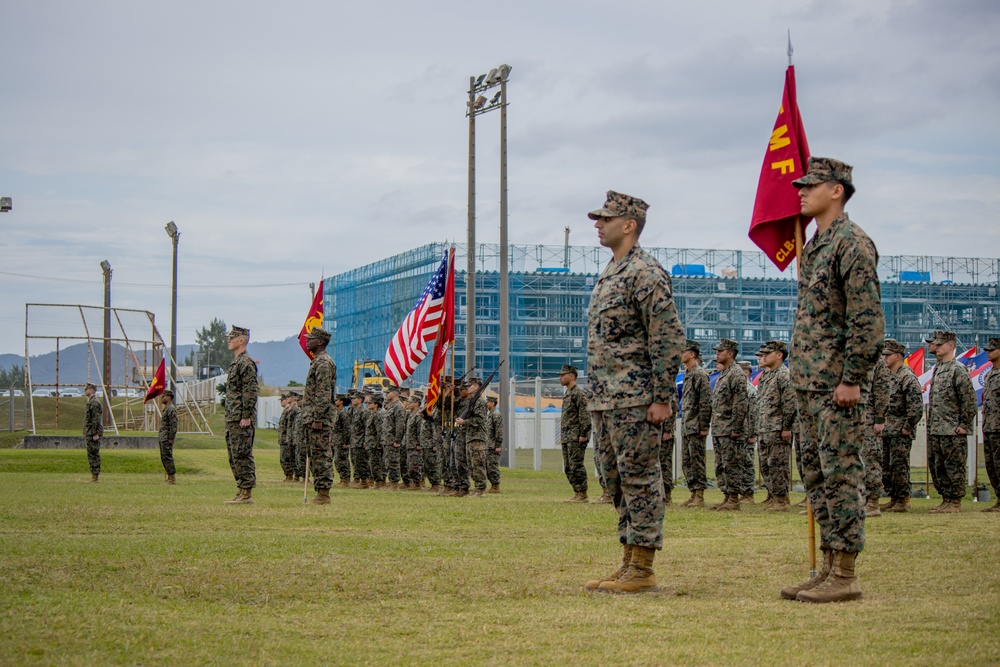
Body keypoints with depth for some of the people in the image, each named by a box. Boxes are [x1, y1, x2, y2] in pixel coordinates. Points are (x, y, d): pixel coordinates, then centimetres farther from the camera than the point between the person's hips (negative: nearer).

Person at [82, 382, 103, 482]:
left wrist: (96, 433, -23)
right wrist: (86, 434, 24)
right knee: (92, 454, 10)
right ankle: (94, 475, 12)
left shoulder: (94, 403, -14)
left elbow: (96, 420, -20)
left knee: (93, 454, -9)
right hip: (89, 433, 10)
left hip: (93, 433, -10)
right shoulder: (90, 402, 19)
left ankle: (95, 476, -10)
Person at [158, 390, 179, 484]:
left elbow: (174, 424, -20)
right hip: (162, 438, 11)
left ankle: (172, 479, -9)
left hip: (167, 438, -11)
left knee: (167, 458, -10)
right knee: (164, 458, 11)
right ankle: (170, 478, 14)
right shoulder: (166, 409, 19)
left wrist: (171, 438, -22)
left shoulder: (171, 409, -14)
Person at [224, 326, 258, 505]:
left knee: (242, 456, -9)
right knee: (234, 457, 11)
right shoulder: (236, 363, 20)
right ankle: (241, 492, 15)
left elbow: (250, 392, -19)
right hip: (232, 419, 11)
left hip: (241, 419, -11)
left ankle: (247, 494, -9)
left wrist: (246, 417, -22)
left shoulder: (246, 363, -12)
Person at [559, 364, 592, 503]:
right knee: (568, 468, 9)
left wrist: (583, 434, -21)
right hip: (566, 438, 10)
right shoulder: (568, 394, 20)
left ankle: (582, 495, -8)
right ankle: (577, 494, 13)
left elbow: (585, 415, -18)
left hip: (576, 437, -10)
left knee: (576, 466, -11)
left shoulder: (579, 393, -11)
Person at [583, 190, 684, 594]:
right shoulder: (609, 275, 18)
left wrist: (662, 398, -19)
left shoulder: (646, 274, -12)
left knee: (640, 479, -6)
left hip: (635, 400, -10)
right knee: (617, 481, 12)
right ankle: (628, 563, 18)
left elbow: (669, 339, -16)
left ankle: (643, 571, -4)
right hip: (606, 401, 10)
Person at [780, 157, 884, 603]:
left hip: (836, 384, -10)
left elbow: (868, 319, -17)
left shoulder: (852, 244, -11)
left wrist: (851, 380, -20)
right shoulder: (813, 247, 18)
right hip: (809, 383, 10)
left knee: (841, 474, -8)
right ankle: (830, 569, 16)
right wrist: (800, 379, 18)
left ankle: (846, 576, -5)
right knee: (818, 477, 11)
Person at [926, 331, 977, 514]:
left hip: (952, 431, -9)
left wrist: (964, 425, -14)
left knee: (954, 467, -3)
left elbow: (969, 399, -14)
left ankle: (955, 502, 1)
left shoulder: (958, 370, -10)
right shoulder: (937, 369, 16)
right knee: (937, 467, 12)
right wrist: (930, 426, 17)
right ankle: (946, 500, 19)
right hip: (934, 430, 9)